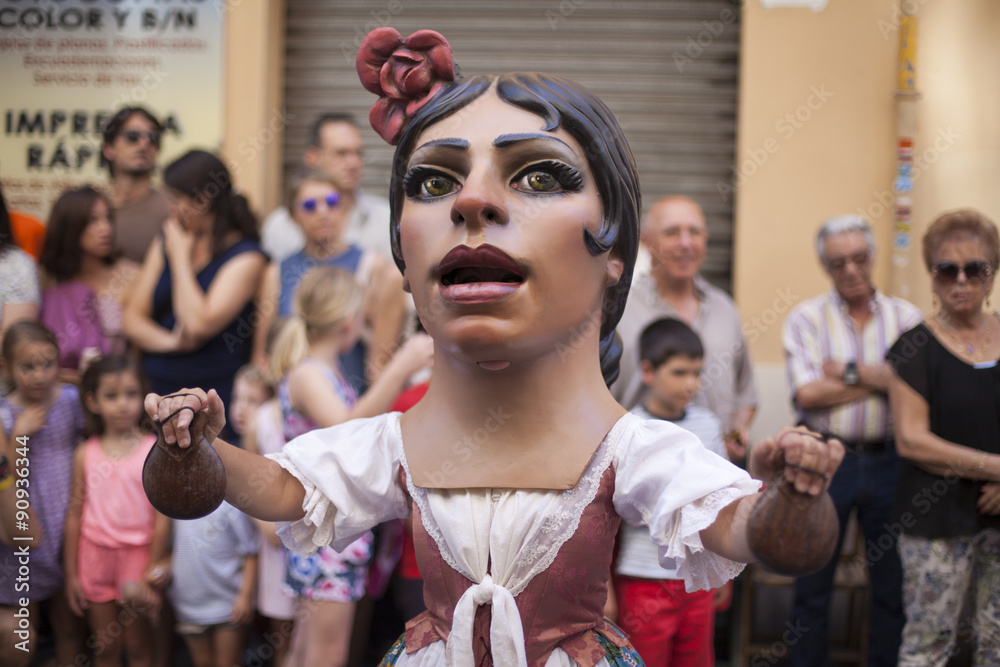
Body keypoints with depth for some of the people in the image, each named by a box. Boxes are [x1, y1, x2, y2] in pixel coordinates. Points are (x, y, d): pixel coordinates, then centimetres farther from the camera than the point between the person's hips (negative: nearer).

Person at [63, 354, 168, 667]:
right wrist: (71, 574, 5)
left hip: (136, 555, -2)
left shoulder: (154, 451, -8)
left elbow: (162, 519, -7)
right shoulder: (85, 453, 0)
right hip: (95, 556, 2)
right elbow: (75, 514, 5)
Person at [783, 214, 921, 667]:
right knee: (812, 586, 7)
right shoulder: (806, 318, 0)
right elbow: (807, 393, -14)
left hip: (888, 460, 2)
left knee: (893, 585, 9)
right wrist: (885, 380, -10)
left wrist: (853, 371, -14)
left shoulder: (906, 317, 4)